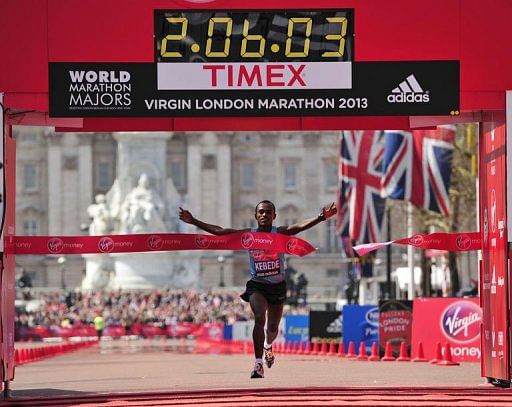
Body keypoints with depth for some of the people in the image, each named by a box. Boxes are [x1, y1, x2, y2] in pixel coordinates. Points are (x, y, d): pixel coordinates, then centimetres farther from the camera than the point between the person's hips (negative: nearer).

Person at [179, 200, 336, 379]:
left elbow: (302, 226, -27)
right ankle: (258, 364, -24)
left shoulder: (280, 233, -10)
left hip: (278, 286, 1)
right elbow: (219, 231, -9)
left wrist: (321, 217, -45)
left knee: (273, 328, 12)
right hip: (257, 285, -1)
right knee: (259, 318, -24)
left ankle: (267, 346, 49)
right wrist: (193, 221, -15)